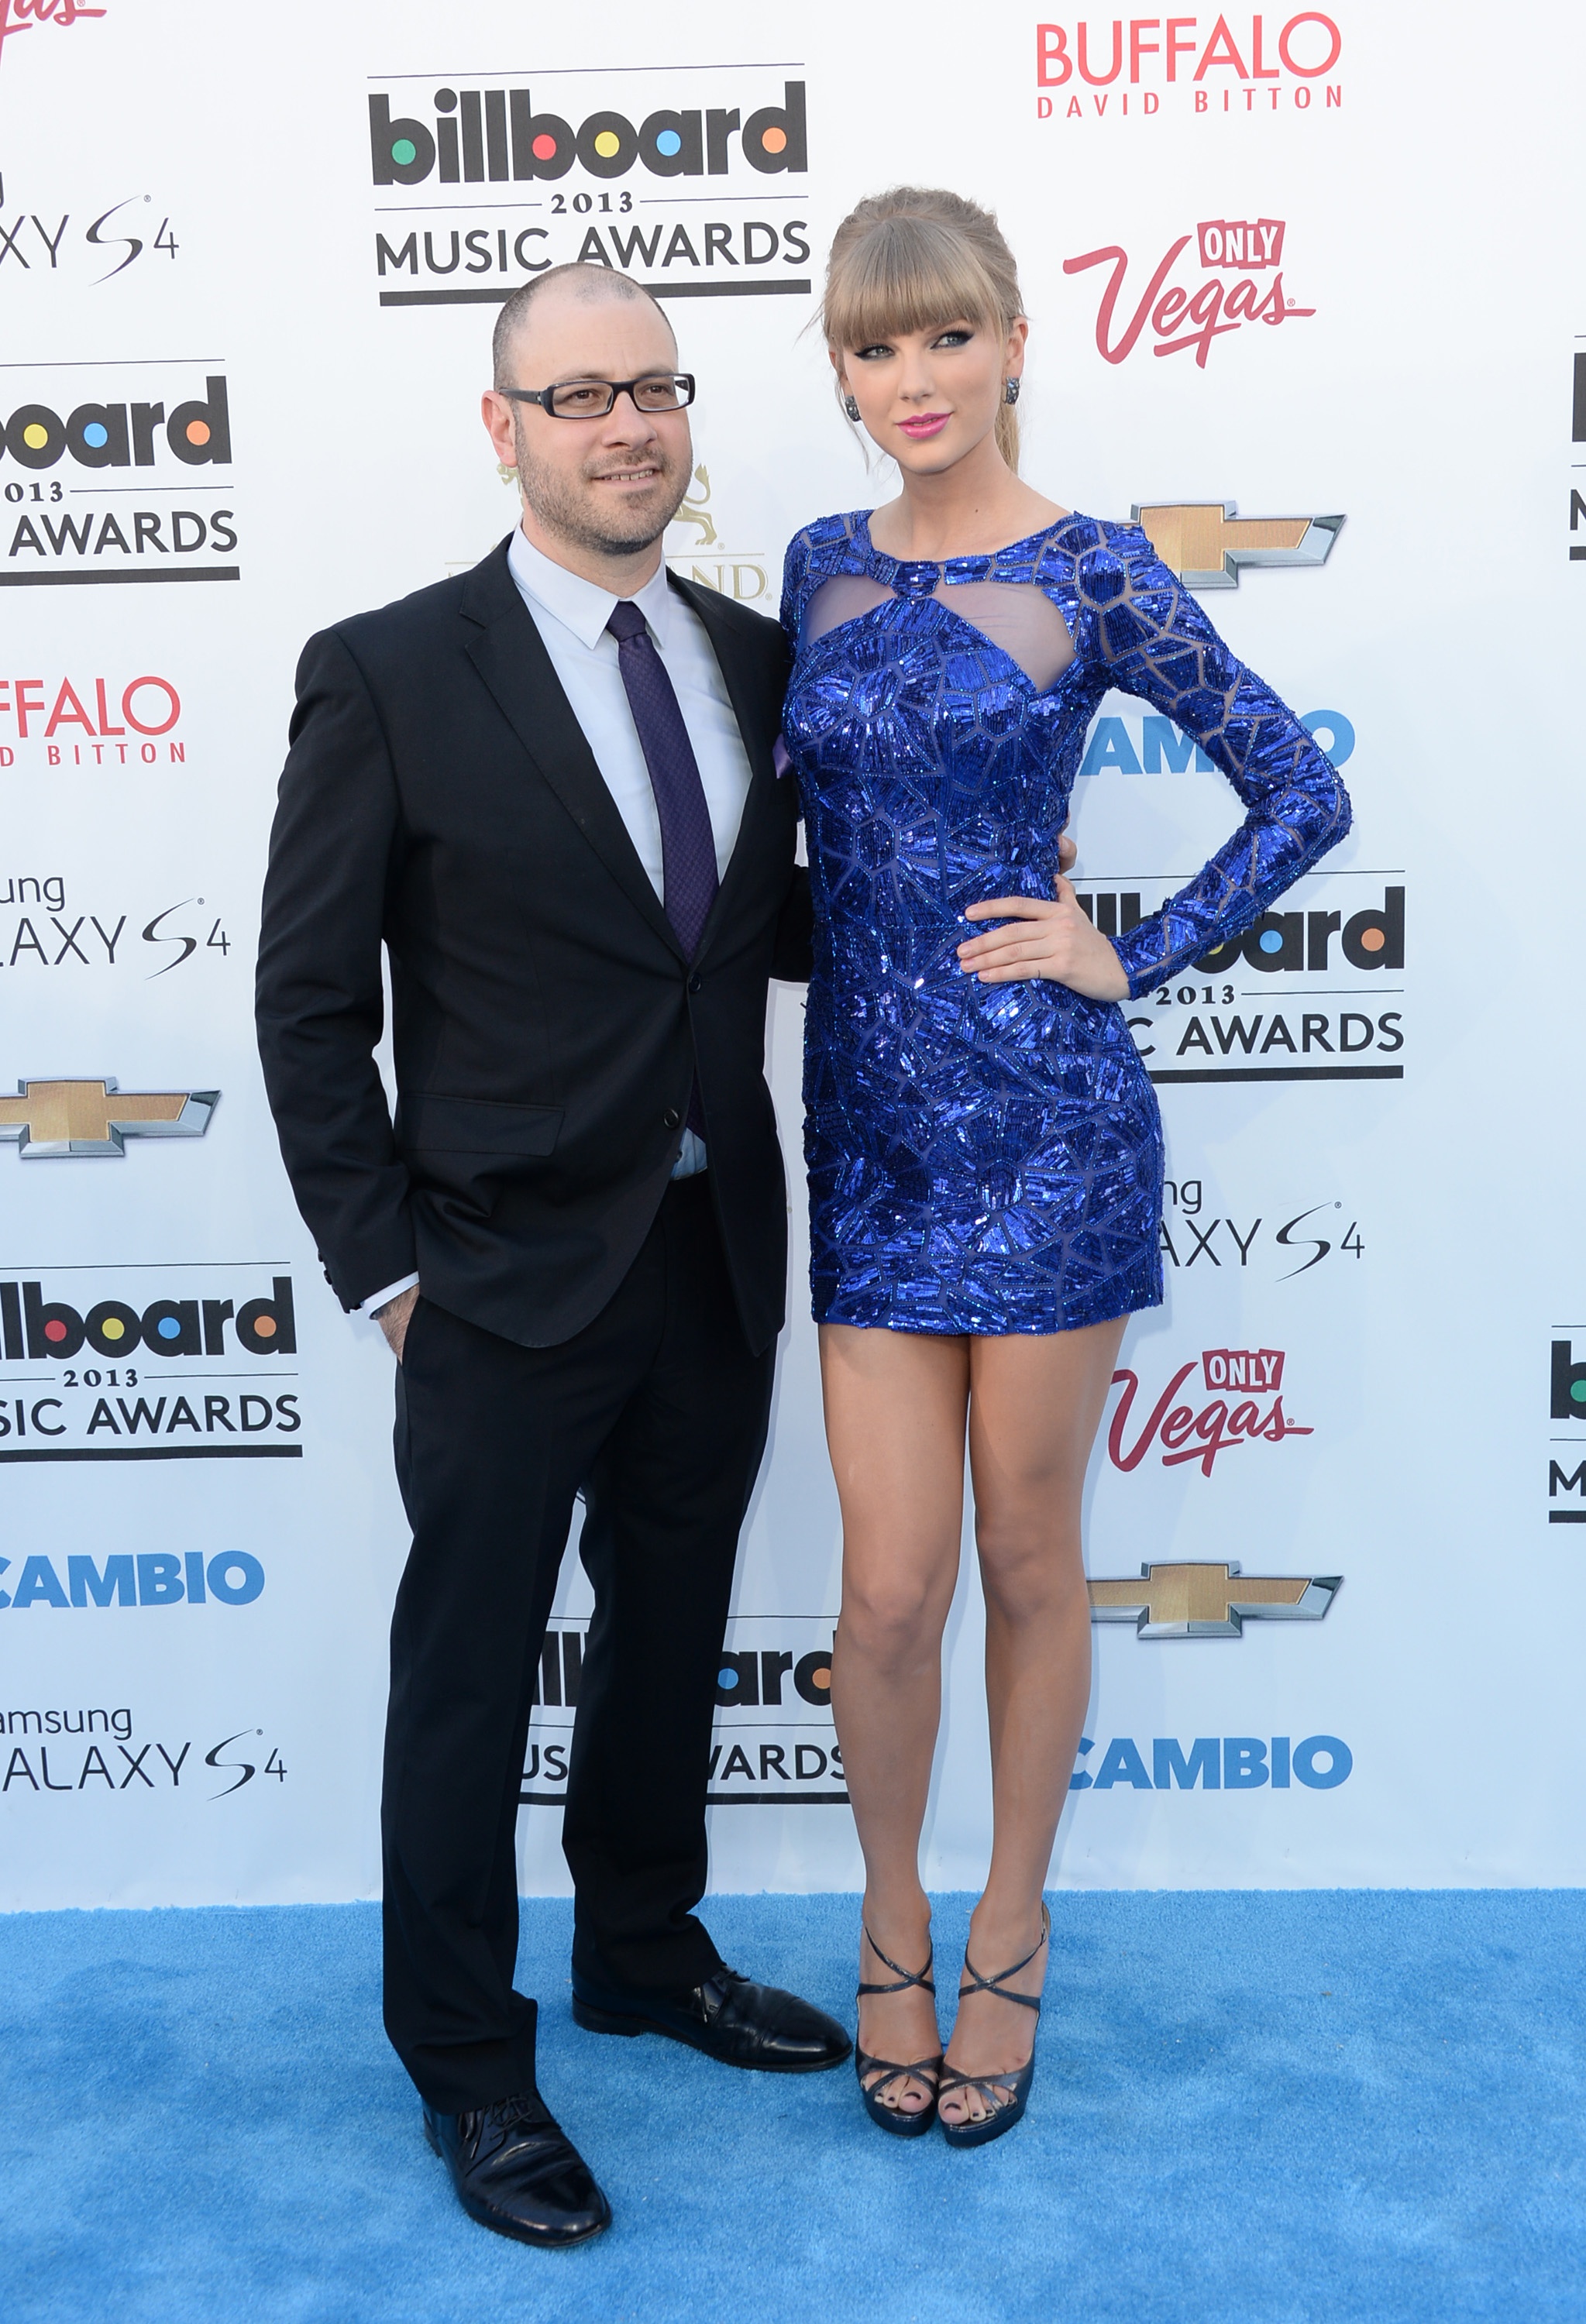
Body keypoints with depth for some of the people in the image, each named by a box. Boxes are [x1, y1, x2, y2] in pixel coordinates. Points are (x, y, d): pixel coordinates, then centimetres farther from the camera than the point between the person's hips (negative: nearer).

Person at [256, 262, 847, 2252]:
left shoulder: (751, 659, 6)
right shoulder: (389, 675, -9)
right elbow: (311, 1003, -8)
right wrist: (383, 1265, -10)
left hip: (715, 1261, 6)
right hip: (509, 1274, -5)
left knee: (671, 1632, 20)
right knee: (469, 1671, 8)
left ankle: (644, 1954, 44)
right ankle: (465, 2065, 29)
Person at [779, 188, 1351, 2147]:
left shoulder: (1091, 575, -4)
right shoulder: (822, 569, 8)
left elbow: (1301, 793, 0)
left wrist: (1132, 958, -5)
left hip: (1048, 1123, -3)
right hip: (867, 1122, 3)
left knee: (1027, 1563, 10)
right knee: (890, 1586, 4)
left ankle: (1009, 1940, 31)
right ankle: (891, 1931, 29)